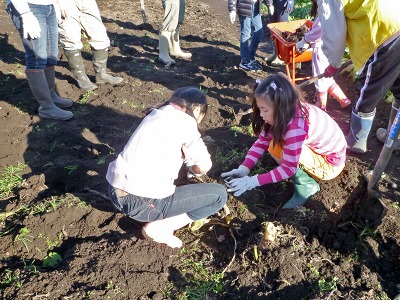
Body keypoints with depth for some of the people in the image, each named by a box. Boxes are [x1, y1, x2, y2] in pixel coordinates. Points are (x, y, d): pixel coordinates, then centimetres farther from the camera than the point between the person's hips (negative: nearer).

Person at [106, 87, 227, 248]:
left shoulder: (157, 113, 15)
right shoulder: (184, 120, -7)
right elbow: (204, 165, -4)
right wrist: (193, 171, 17)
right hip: (139, 202, -9)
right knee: (219, 194, 0)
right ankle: (158, 228, -1)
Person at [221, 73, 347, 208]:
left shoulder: (296, 127, -35)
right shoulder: (284, 113, -11)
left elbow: (288, 168, -31)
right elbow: (262, 142, -10)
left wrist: (253, 181, -31)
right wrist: (243, 169, -22)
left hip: (330, 162, -8)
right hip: (315, 149, 8)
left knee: (277, 148, -28)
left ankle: (306, 186, -8)